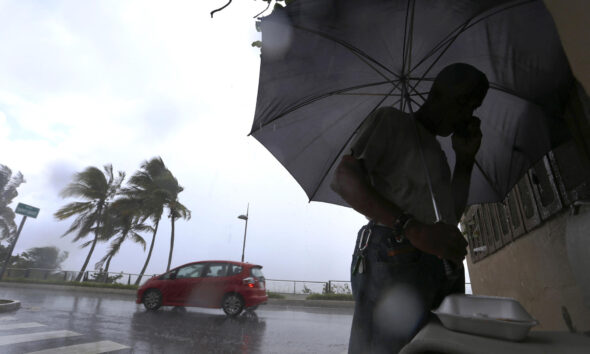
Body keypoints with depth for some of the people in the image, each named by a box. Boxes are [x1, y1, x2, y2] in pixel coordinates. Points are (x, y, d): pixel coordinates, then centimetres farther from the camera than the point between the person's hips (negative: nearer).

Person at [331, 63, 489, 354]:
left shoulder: (437, 151, 29)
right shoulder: (392, 120, 5)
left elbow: (453, 213, 23)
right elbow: (343, 178, -12)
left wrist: (465, 159, 17)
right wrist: (413, 228, -23)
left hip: (446, 271, 8)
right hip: (395, 260, -7)